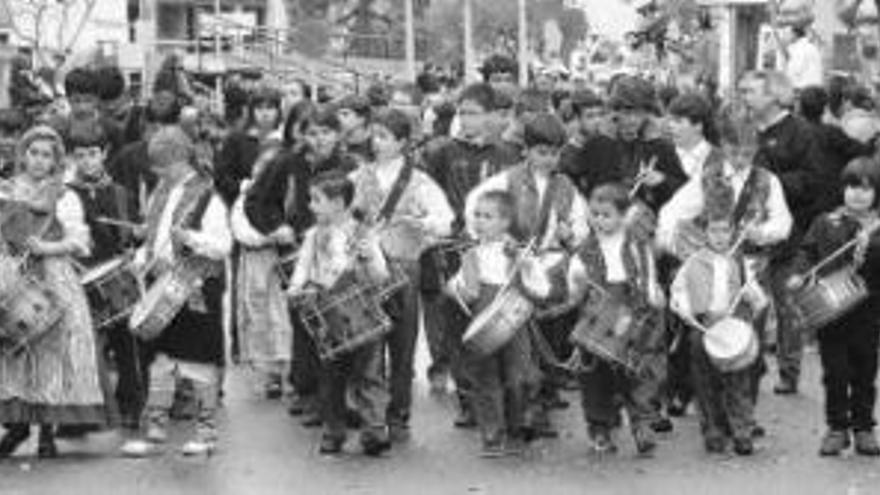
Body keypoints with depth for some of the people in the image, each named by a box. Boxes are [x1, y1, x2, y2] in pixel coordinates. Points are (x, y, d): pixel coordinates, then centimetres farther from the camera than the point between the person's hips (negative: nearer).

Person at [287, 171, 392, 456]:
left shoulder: (362, 236, -2)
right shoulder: (314, 236, 8)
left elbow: (381, 278, -2)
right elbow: (303, 267, 7)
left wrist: (369, 257, -22)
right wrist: (297, 287, -14)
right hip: (328, 318, 3)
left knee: (367, 376, -2)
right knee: (330, 378, 9)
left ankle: (375, 432, 0)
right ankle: (333, 433, 19)